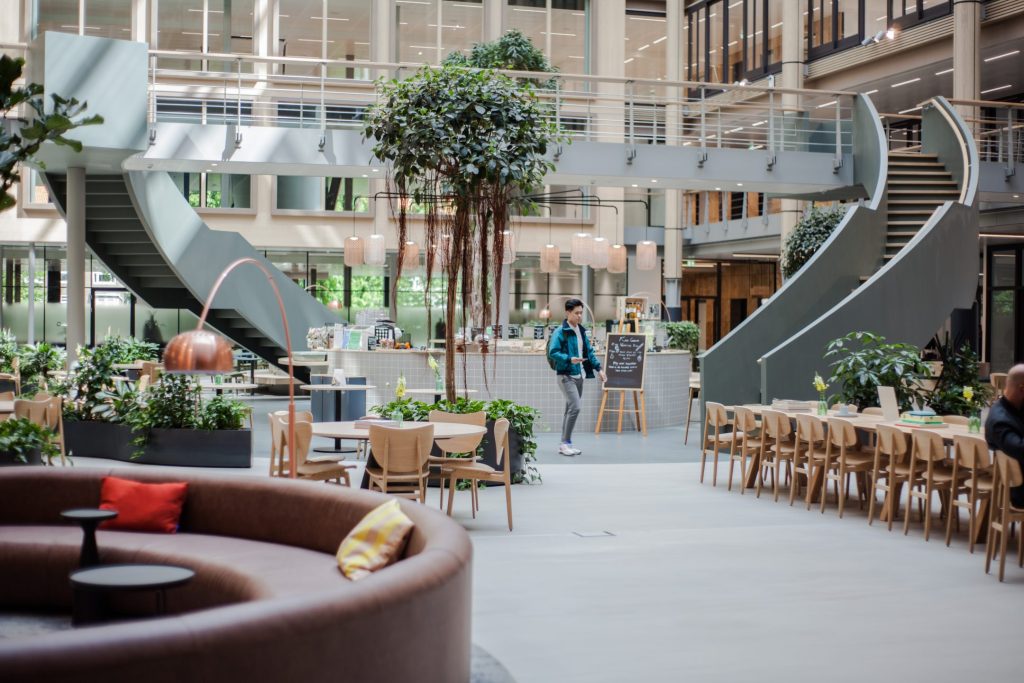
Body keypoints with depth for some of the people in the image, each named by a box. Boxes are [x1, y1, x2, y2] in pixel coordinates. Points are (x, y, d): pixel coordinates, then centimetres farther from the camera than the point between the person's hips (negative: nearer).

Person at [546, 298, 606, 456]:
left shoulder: (581, 331, 13)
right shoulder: (560, 332, -12)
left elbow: (589, 351, 19)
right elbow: (553, 353, -18)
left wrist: (599, 368, 11)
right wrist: (569, 359, -31)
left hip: (578, 376, 8)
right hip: (566, 376, -8)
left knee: (570, 409, 11)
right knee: (575, 407, -16)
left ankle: (565, 444, 17)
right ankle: (566, 442, -7)